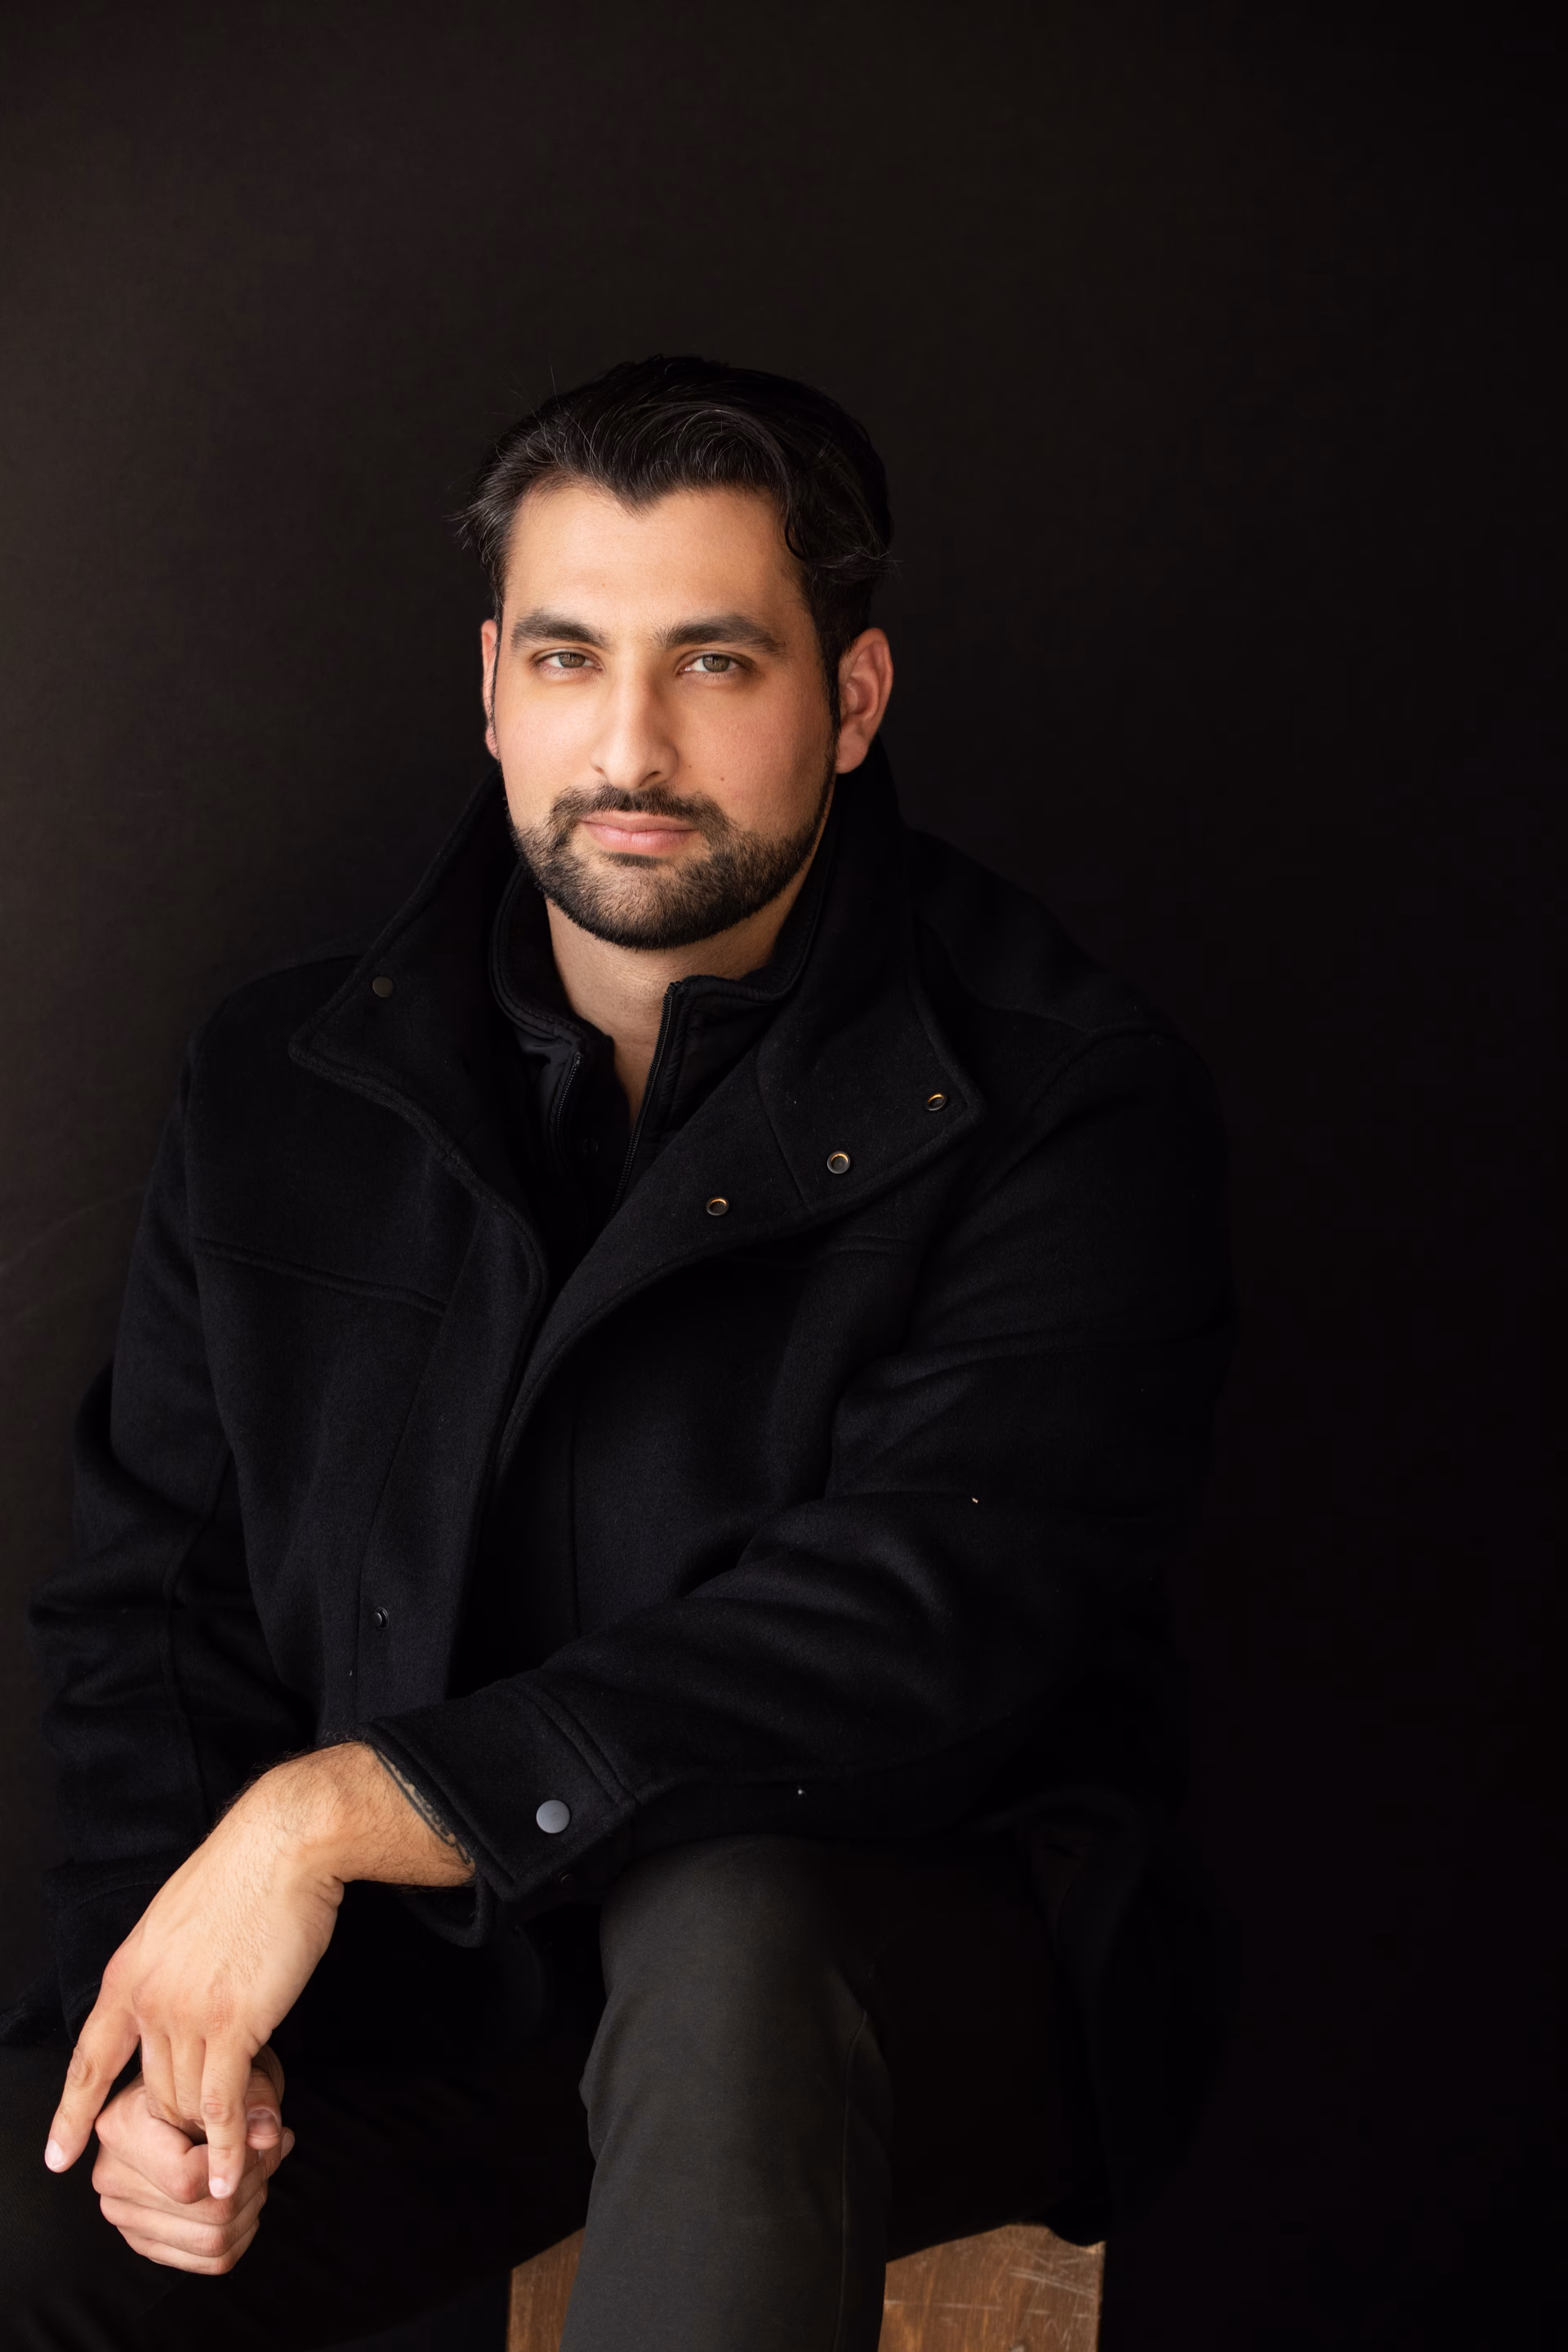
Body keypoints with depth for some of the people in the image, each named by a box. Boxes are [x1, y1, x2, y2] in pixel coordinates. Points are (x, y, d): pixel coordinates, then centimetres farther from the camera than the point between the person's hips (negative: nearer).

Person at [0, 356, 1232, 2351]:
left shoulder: (1069, 1106, -9)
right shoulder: (281, 1089, 7)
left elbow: (918, 1628, -19)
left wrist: (342, 1808, -23)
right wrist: (167, 1999, -9)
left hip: (891, 1975, -2)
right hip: (397, 1992, 3)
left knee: (723, 1931, -37)